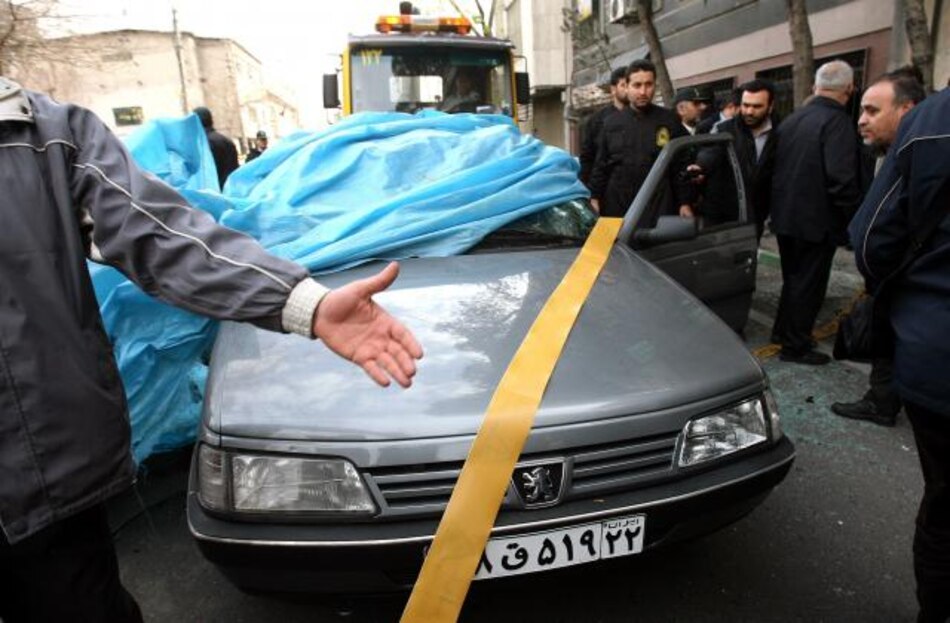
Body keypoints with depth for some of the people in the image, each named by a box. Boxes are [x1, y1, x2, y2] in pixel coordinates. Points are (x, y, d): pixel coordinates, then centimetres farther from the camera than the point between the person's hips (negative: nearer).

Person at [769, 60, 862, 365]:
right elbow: (842, 179, -23)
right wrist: (855, 220, -11)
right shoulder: (837, 121, -17)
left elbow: (777, 168, 11)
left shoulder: (792, 119, 6)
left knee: (793, 278, 21)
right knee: (809, 283, 4)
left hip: (785, 215, 8)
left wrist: (782, 207, 18)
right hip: (817, 219, -8)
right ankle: (795, 346, 14)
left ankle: (783, 331, 34)